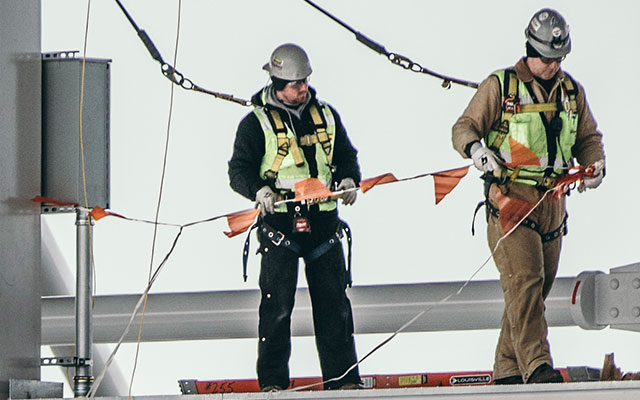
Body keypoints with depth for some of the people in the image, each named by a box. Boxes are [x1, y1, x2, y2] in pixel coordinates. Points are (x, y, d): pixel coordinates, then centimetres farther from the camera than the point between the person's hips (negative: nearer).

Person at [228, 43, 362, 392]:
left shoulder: (325, 115, 13)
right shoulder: (256, 123, 0)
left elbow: (345, 154, 22)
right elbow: (239, 170, -2)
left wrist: (349, 180, 1)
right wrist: (260, 190, -22)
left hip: (323, 221, 4)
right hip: (279, 222, -4)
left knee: (334, 301, 3)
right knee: (277, 303, -7)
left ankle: (343, 377, 8)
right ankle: (272, 380, -1)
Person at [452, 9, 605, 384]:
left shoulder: (572, 92, 14)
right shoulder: (500, 86, 0)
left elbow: (588, 137, 23)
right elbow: (464, 127, 1)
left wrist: (595, 165, 2)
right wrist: (475, 147, -21)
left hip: (552, 202, 5)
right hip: (510, 198, -5)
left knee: (537, 289, 6)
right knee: (524, 281, -18)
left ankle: (509, 371, 14)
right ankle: (537, 366, -26)